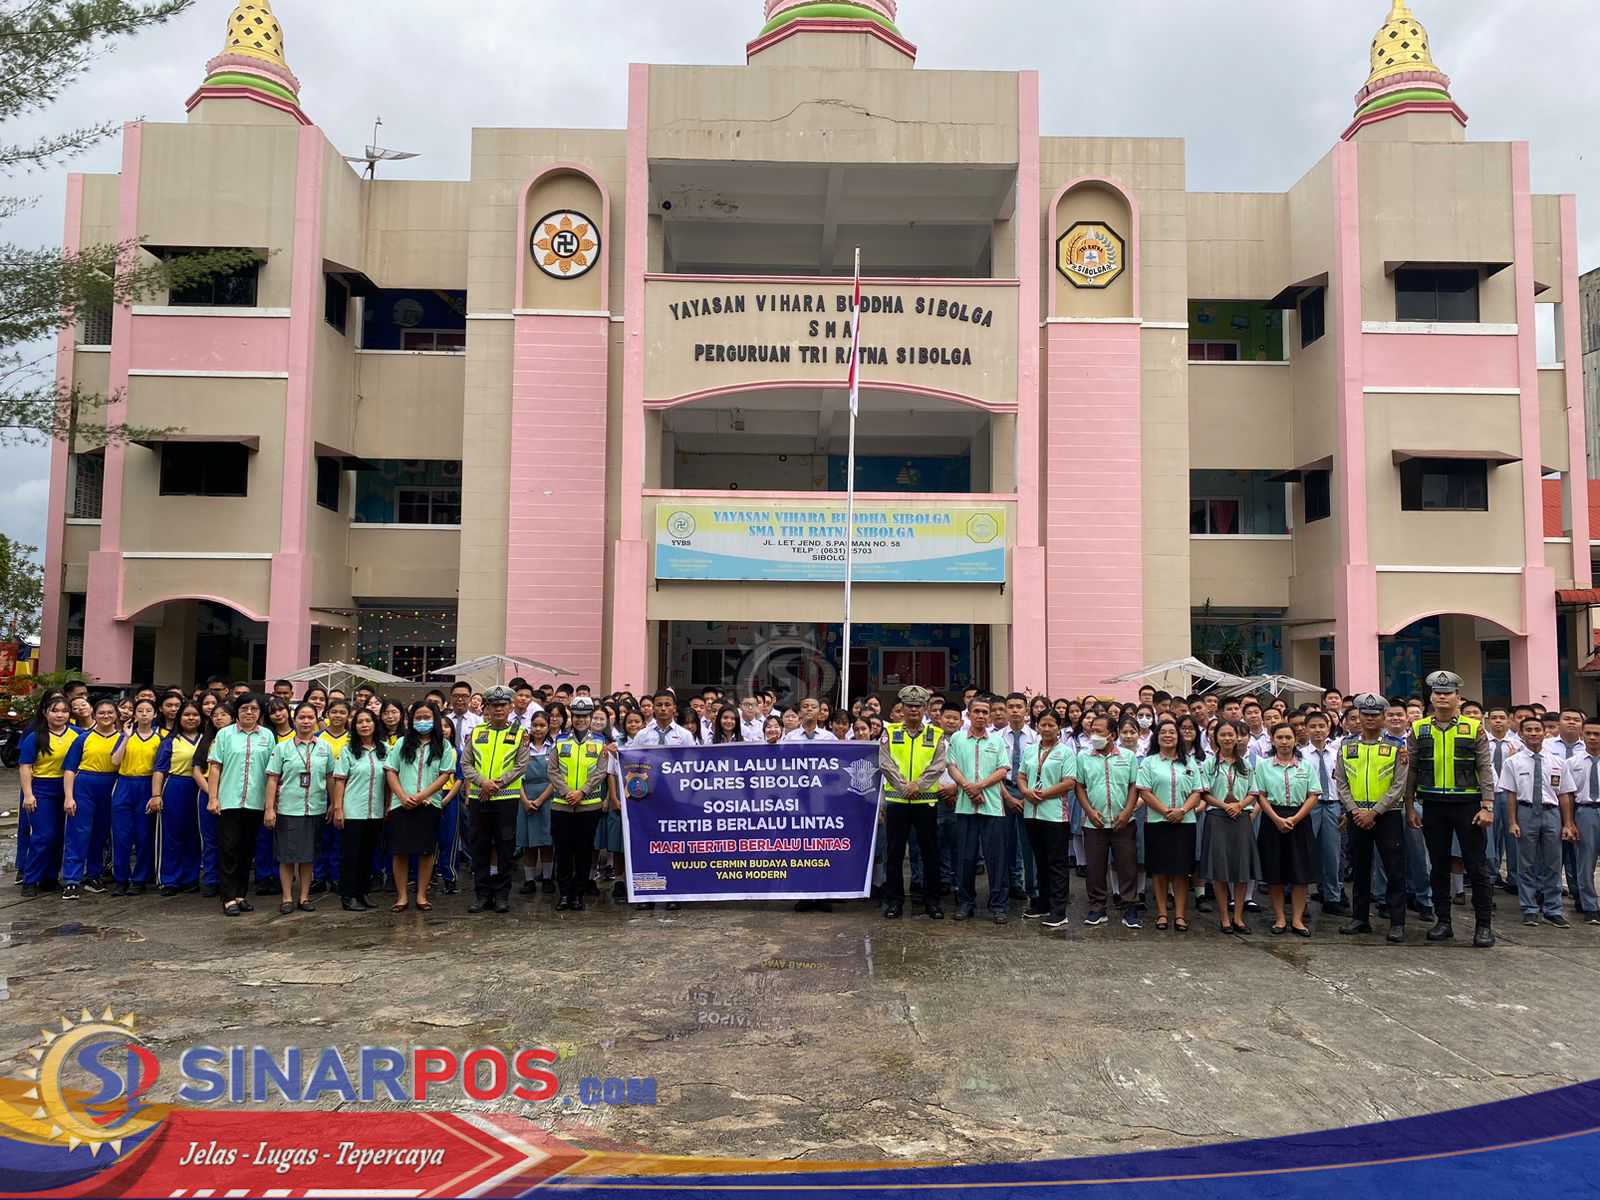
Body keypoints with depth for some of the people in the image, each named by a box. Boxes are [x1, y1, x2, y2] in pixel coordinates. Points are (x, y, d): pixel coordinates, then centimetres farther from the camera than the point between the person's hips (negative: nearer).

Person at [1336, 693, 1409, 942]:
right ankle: (1360, 918, 20)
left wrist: (1374, 812, -14)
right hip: (1357, 816, 3)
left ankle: (1397, 923, 4)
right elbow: (1341, 782, 5)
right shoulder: (1347, 745, 7)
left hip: (1387, 814, -3)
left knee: (1395, 871, -2)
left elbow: (1399, 786, -7)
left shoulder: (1395, 746, -2)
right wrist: (1354, 811, -8)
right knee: (1360, 869, 11)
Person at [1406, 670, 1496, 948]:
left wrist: (1487, 807, -10)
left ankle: (1484, 925, 10)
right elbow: (1411, 771, 7)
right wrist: (1410, 807, 3)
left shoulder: (1474, 728, -1)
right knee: (1439, 866, 9)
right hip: (1433, 806, 2)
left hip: (1467, 803, -2)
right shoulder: (1419, 730, 5)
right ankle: (1443, 922, 17)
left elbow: (1486, 770, -3)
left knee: (1477, 867, 1)